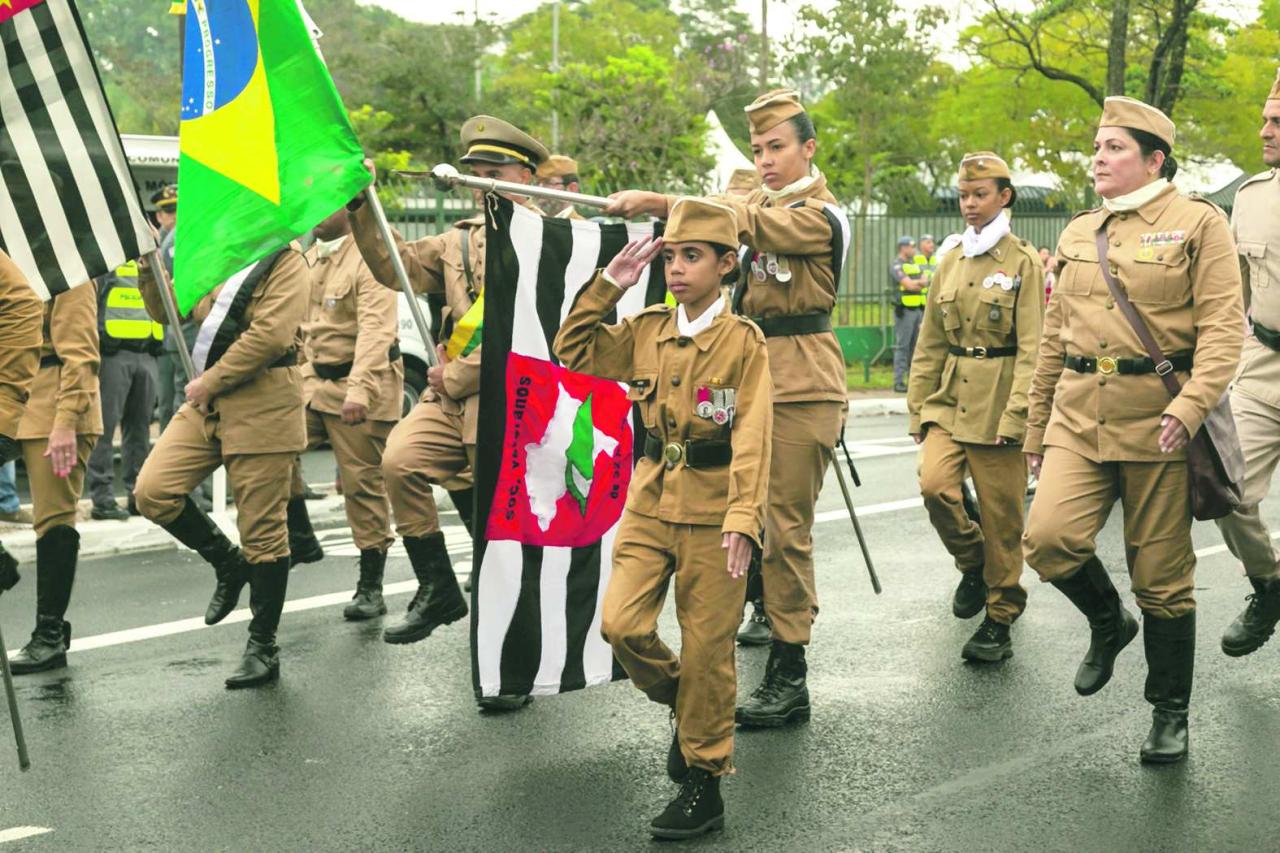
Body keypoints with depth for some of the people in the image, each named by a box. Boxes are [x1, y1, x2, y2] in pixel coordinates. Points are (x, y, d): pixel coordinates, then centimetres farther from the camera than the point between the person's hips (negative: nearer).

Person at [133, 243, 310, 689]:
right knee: (153, 491, -8)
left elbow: (271, 335, -19)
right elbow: (167, 309, 21)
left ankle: (263, 648, 10)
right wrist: (150, 262, 4)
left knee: (262, 531, -2)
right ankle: (229, 564, 15)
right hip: (208, 401, 8)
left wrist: (211, 380, -15)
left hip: (262, 406, -8)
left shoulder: (287, 259, -7)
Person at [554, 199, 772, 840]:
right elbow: (573, 353, 8)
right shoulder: (646, 330, 6)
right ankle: (685, 704, 21)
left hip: (712, 511, -4)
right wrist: (610, 284, 0)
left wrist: (743, 519, -22)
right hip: (651, 502, 4)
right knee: (621, 624, -8)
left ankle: (703, 783, 15)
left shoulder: (743, 341, -8)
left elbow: (751, 438, -12)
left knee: (706, 650, 2)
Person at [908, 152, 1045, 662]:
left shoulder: (1022, 262, -4)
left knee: (1001, 515, 0)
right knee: (934, 485, -16)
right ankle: (972, 564, 13)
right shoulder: (950, 263, 11)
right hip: (950, 398, 4)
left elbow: (1032, 347, -9)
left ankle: (1000, 619, 14)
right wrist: (918, 407, 11)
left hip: (998, 403, -4)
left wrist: (1017, 413, -17)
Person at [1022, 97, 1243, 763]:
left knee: (1162, 577, 2)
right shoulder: (1077, 235, 14)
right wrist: (1035, 433, 19)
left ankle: (1170, 714, 19)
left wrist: (1188, 408, -24)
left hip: (1156, 421, -4)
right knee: (1049, 538, -17)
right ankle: (1107, 622, 15)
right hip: (1079, 417, 4)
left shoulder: (1198, 223, -1)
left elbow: (1223, 326, -9)